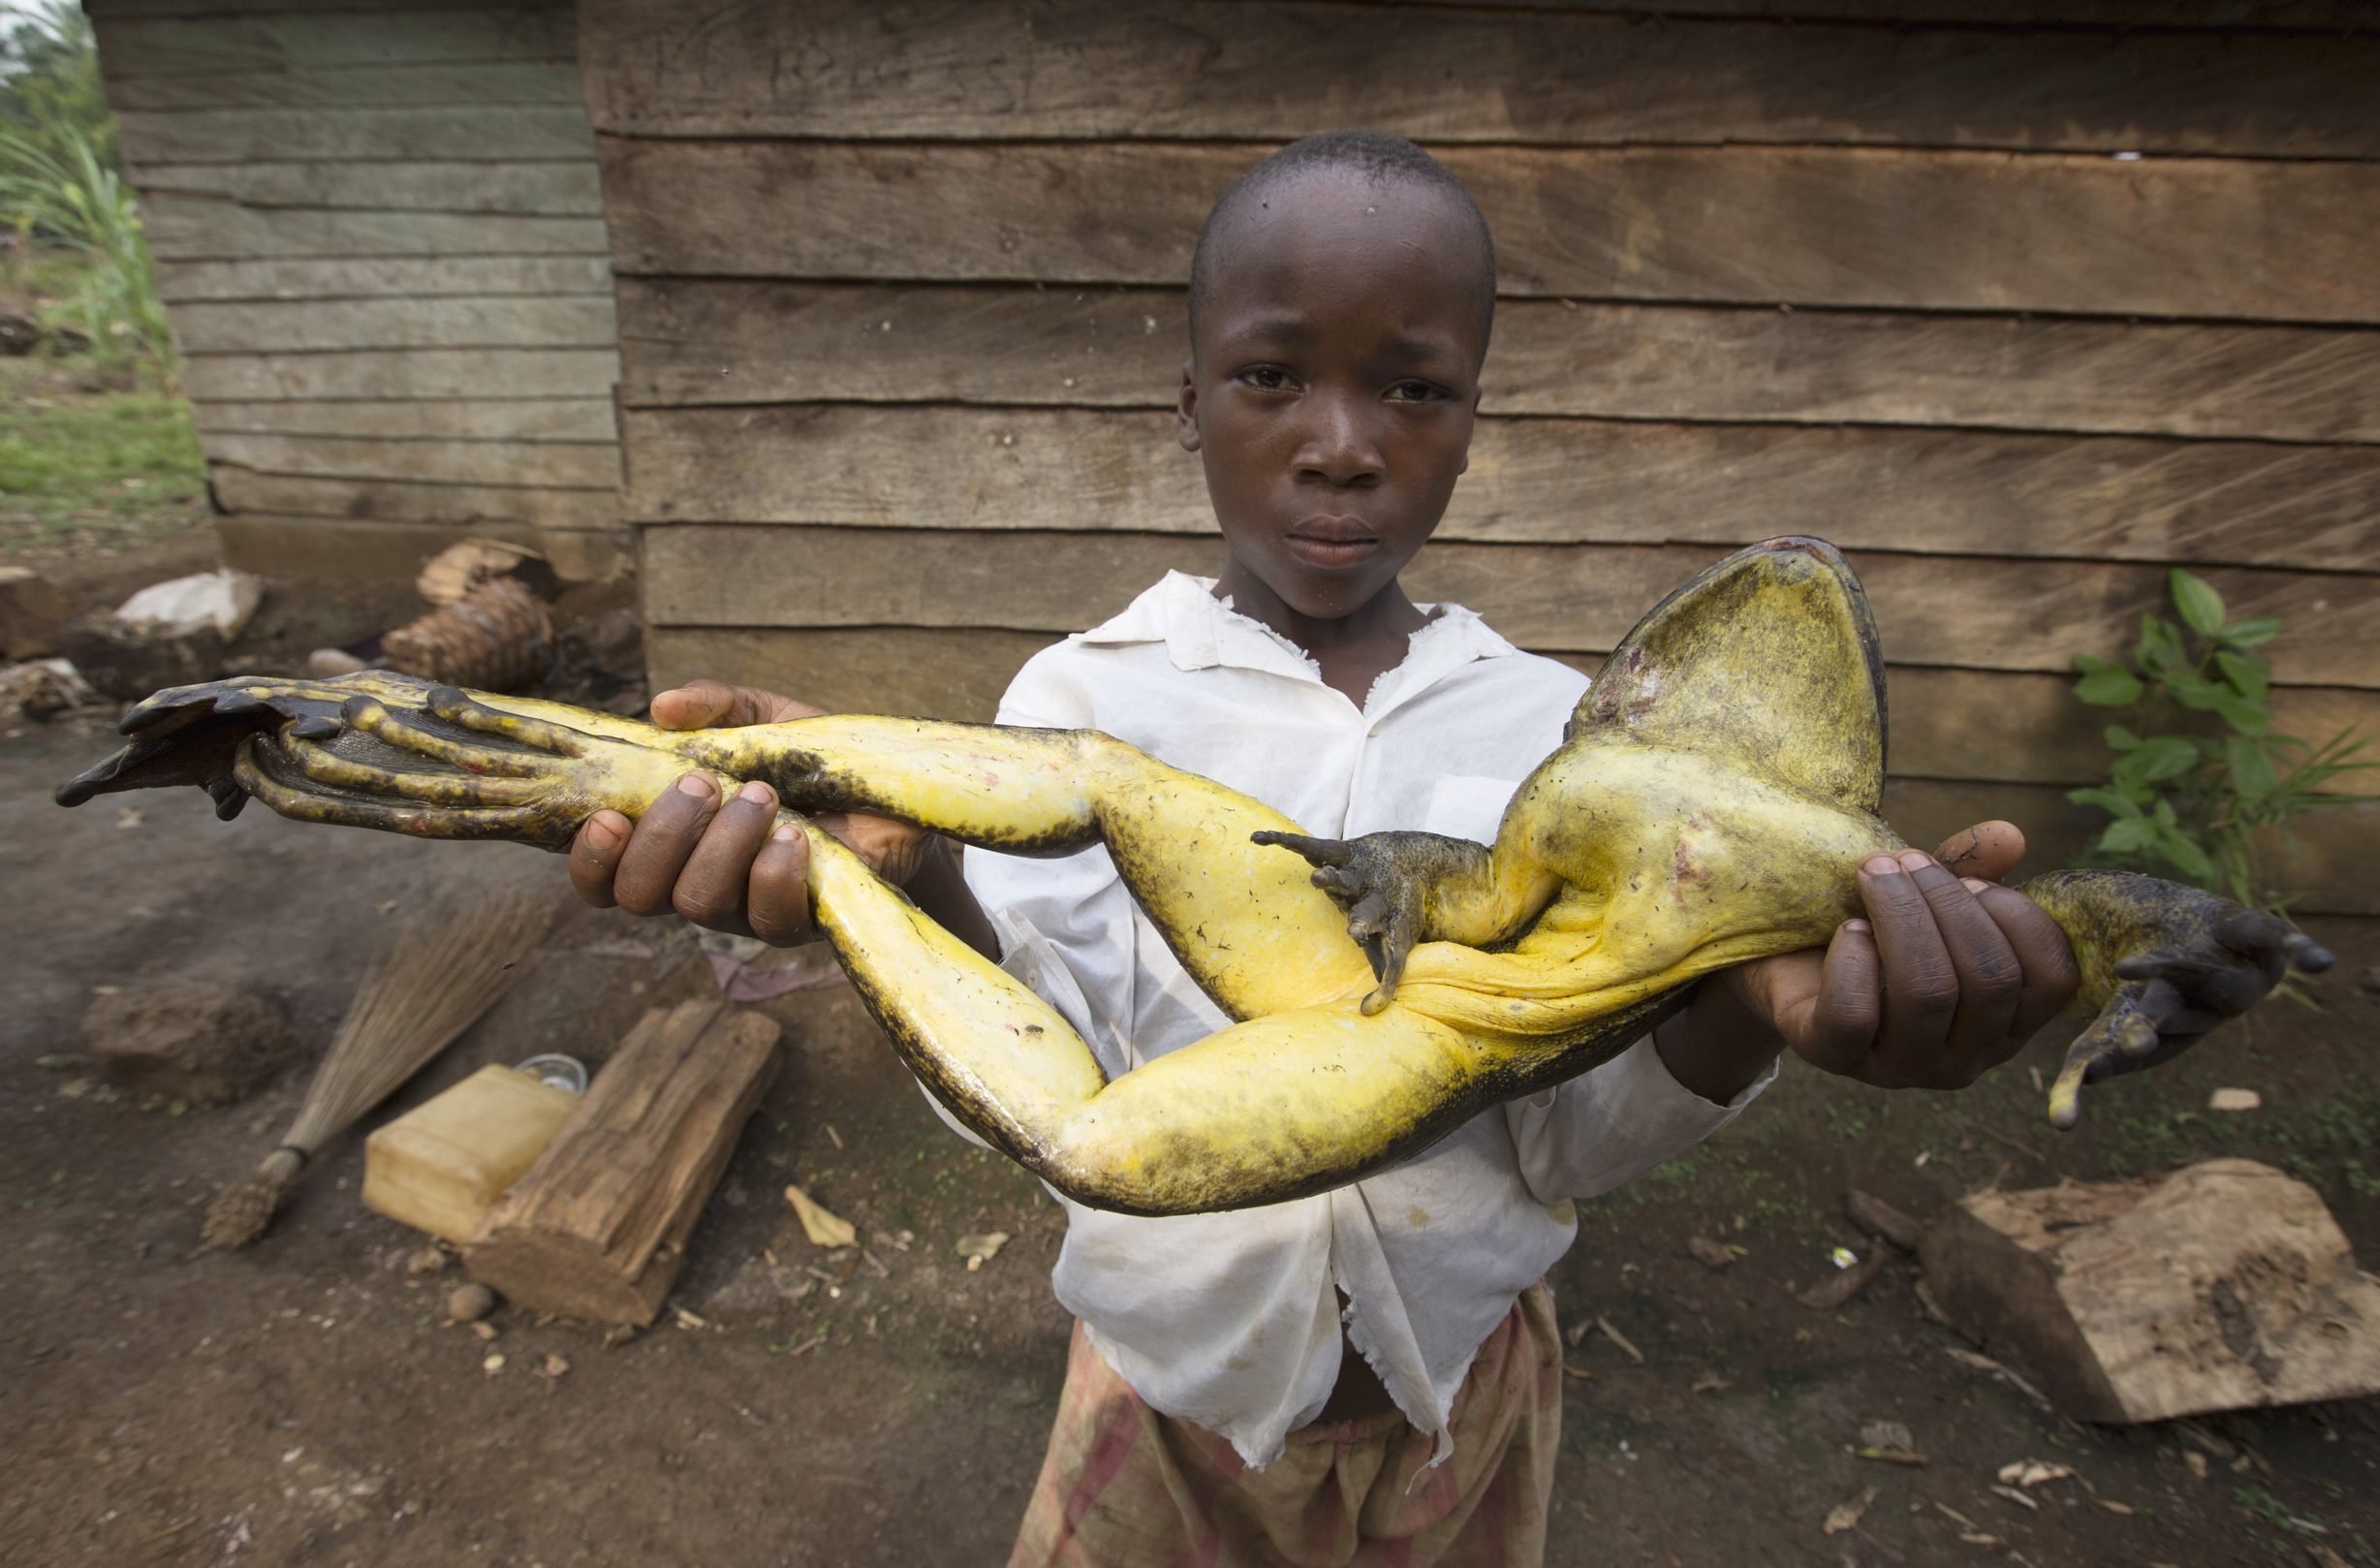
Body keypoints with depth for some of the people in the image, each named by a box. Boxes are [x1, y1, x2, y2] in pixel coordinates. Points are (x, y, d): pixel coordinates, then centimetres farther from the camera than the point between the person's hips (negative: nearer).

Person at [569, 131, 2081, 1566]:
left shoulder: (1559, 725, -9)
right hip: (1173, 1384, -1)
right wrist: (906, 880, -43)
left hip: (1470, 1382, 2)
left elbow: (1572, 1136, -13)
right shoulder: (1086, 694, -13)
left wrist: (1736, 996, -34)